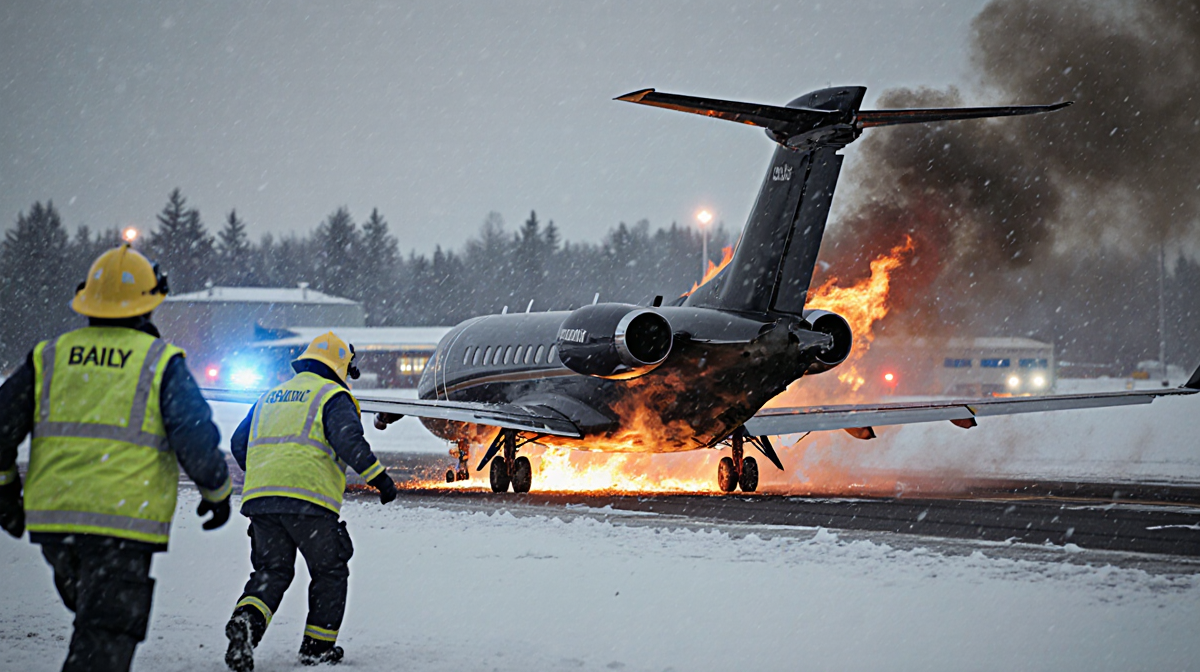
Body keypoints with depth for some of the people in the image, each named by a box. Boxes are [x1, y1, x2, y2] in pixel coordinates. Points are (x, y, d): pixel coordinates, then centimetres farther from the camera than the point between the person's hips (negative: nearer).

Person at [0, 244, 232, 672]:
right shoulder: (161, 363, -3)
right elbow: (196, 439, -8)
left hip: (51, 516, 5)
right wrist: (218, 492, 10)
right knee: (106, 636, -5)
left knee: (91, 609, 27)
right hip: (124, 521, -4)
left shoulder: (49, 357, 8)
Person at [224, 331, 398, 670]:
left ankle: (247, 618, -20)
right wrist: (378, 476, -13)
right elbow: (347, 439, -14)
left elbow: (240, 443, 28)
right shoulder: (332, 396, 3)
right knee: (330, 572, 11)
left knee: (271, 570, 9)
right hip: (308, 499, -5)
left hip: (260, 497, 5)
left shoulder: (269, 398, 25)